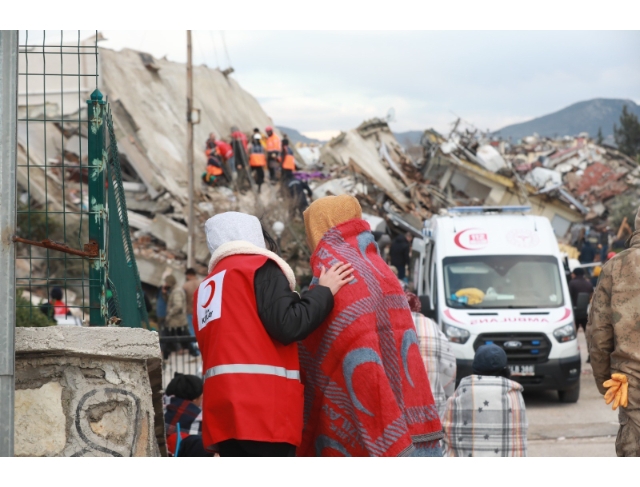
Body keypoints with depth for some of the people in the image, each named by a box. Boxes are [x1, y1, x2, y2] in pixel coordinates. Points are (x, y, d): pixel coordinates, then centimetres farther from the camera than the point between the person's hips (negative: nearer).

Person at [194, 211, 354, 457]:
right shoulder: (261, 267, 3)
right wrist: (325, 291, 3)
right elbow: (287, 325, -9)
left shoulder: (206, 289, 25)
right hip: (263, 407, -7)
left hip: (223, 408, 7)